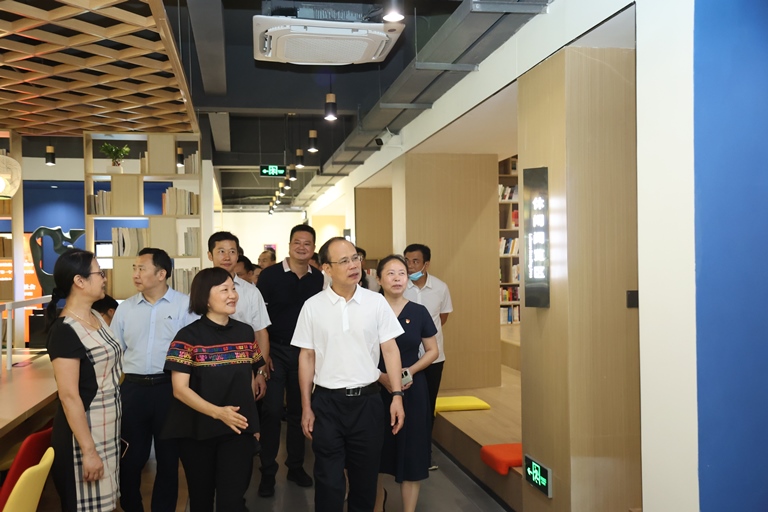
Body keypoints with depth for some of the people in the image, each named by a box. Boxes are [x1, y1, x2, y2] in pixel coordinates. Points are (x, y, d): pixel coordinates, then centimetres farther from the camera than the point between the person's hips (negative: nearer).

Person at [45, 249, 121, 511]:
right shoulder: (65, 330, -20)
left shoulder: (97, 318, 6)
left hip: (108, 427, 8)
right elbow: (69, 396, -22)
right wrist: (88, 450, -22)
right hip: (84, 431, -8)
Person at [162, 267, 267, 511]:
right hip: (197, 431, -2)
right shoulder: (189, 336, -9)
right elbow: (179, 389, -14)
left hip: (238, 430, 2)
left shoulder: (245, 332, 4)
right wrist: (217, 412, -26)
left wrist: (253, 425, 9)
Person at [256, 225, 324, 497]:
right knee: (272, 411, -1)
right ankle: (268, 472, 11)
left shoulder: (318, 279, 2)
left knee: (299, 410, 12)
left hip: (304, 352, 3)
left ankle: (296, 466, 25)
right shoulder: (270, 275, -8)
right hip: (275, 350, -3)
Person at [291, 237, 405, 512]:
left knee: (366, 475, 13)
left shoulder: (376, 302, -1)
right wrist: (306, 407, 2)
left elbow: (390, 349, 1)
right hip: (327, 401, -1)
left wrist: (397, 396, -6)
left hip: (367, 399, 1)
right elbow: (306, 357, 2)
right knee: (328, 478, 6)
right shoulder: (312, 306, -2)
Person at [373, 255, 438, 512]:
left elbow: (432, 351, 6)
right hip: (376, 389, 0)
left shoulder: (419, 312, -1)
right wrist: (381, 376, -17)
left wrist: (411, 370, -11)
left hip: (412, 390, 1)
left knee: (411, 452, 4)